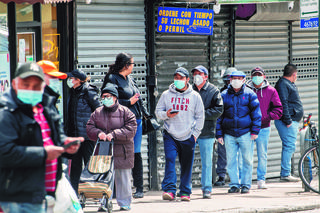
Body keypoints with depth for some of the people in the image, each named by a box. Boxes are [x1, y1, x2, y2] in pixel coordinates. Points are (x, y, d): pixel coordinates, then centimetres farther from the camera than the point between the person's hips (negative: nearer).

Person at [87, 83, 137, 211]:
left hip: (122, 152, -2)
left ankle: (124, 203, 15)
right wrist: (98, 133, -13)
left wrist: (114, 134, -17)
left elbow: (131, 130, -8)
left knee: (123, 179, 4)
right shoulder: (97, 113, 10)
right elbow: (89, 127, 9)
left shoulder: (125, 112, 0)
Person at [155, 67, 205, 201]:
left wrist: (195, 133, 2)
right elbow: (158, 112, 10)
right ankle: (169, 190, -18)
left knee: (187, 165, 4)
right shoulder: (166, 95, 7)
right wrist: (166, 114, -11)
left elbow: (200, 117, 10)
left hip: (188, 136, 1)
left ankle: (185, 192, 13)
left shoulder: (195, 96, 6)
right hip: (170, 135, 0)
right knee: (170, 160, -15)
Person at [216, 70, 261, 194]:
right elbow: (219, 116, 11)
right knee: (231, 160, 2)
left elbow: (256, 113, 3)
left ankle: (246, 185, 8)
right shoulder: (224, 95, 8)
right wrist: (219, 134, 6)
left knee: (247, 160, 0)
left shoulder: (249, 94, 4)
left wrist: (255, 131, -5)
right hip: (229, 134, 2)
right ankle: (234, 185, 10)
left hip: (245, 133, -2)